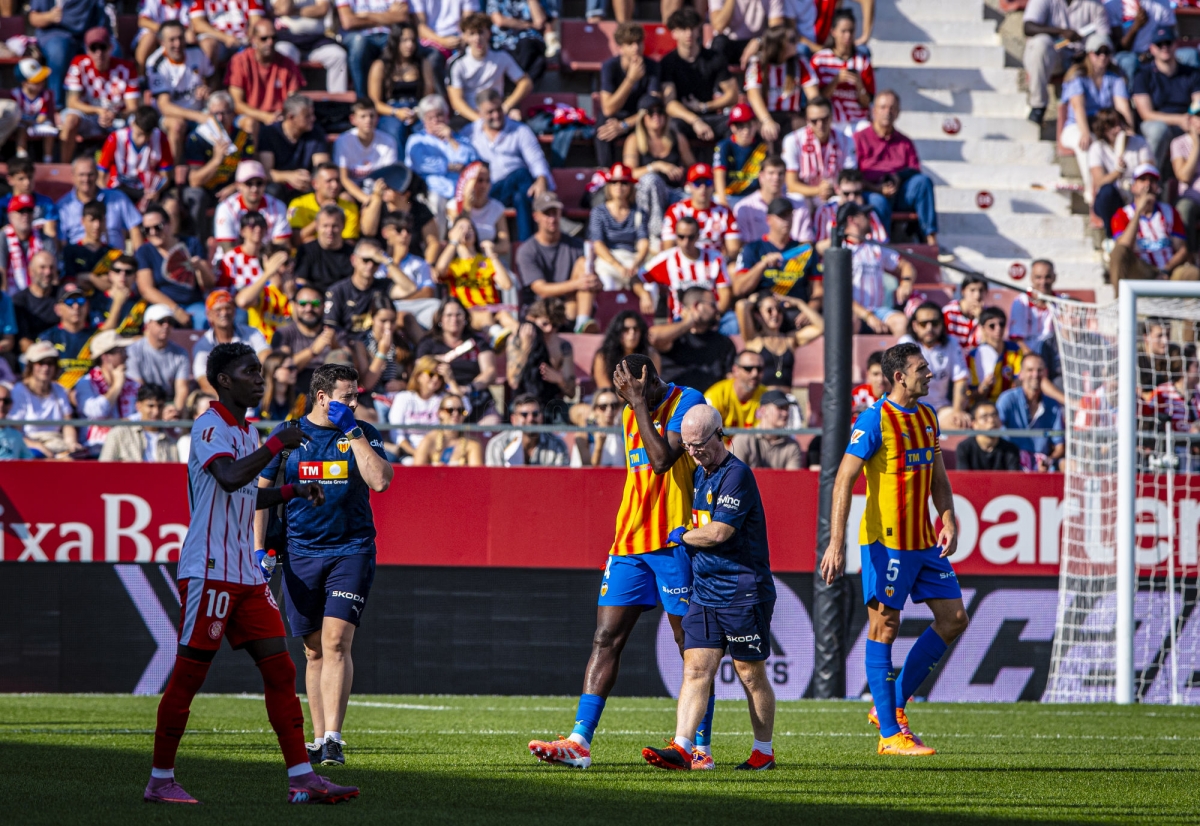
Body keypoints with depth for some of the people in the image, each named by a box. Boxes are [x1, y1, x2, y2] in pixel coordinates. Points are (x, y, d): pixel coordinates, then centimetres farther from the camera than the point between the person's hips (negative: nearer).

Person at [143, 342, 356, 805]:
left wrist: (292, 492, 17)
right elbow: (230, 477, -29)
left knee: (279, 669, 2)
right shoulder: (209, 427, -11)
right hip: (209, 571, -9)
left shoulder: (247, 432, 18)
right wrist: (278, 445, -21)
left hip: (246, 575, 9)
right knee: (188, 676, -3)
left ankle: (302, 779, 1)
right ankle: (160, 780, 5)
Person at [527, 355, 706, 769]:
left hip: (675, 542, -7)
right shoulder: (631, 413, 14)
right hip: (631, 542, 7)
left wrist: (640, 402, -17)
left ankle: (699, 746, 5)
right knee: (606, 638, -2)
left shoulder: (687, 401, -9)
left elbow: (662, 459, -21)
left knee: (692, 646, 0)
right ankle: (579, 741, -8)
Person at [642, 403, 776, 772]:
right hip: (704, 590, 8)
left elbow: (717, 532, -21)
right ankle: (682, 748, -11)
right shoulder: (701, 474, 14)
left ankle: (764, 751, 15)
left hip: (743, 593, -8)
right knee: (696, 668, -3)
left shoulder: (736, 475, -15)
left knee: (751, 673, 3)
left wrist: (681, 536, -6)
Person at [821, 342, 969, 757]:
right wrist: (836, 543, -21)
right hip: (885, 542, -8)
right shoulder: (875, 420, -12)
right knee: (884, 627, -3)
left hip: (924, 541, 8)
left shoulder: (927, 416, 12)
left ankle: (893, 704, 15)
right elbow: (844, 480, -14)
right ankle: (889, 734, 0)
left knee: (953, 618, 6)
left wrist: (948, 521, 5)